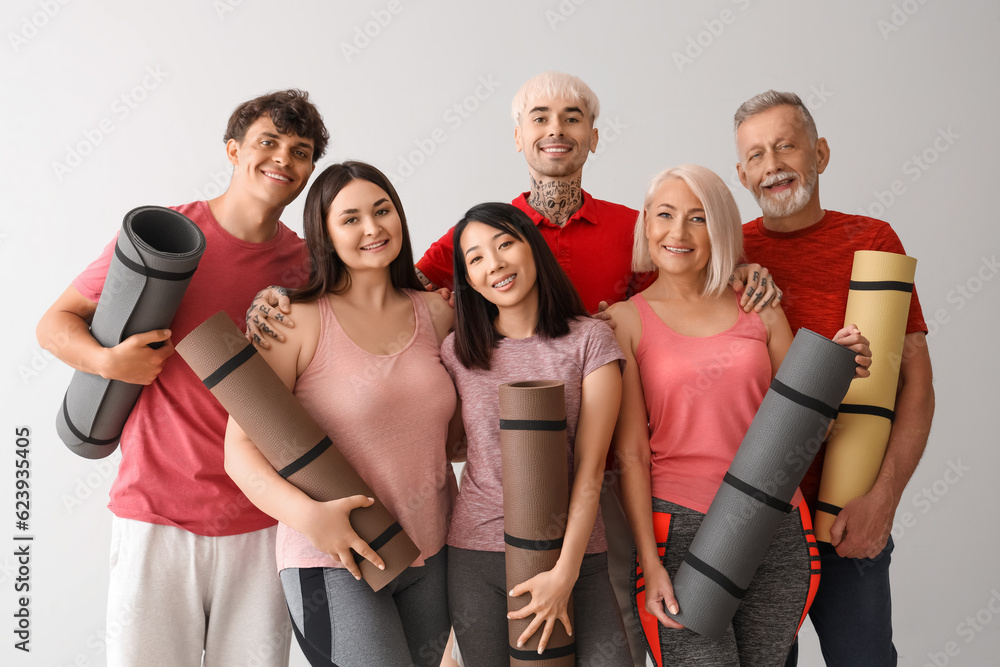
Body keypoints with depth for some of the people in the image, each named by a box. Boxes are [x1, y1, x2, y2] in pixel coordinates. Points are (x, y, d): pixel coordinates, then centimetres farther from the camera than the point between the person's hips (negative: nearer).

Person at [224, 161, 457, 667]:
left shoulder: (436, 313, 4)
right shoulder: (299, 322, -9)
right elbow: (240, 447, -13)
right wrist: (304, 513, -27)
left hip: (432, 558, 5)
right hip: (334, 564, -5)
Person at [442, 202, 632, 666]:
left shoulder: (589, 340, -2)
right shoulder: (457, 351, 3)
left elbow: (589, 470, -6)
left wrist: (566, 572, -13)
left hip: (573, 554, -1)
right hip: (476, 556, 2)